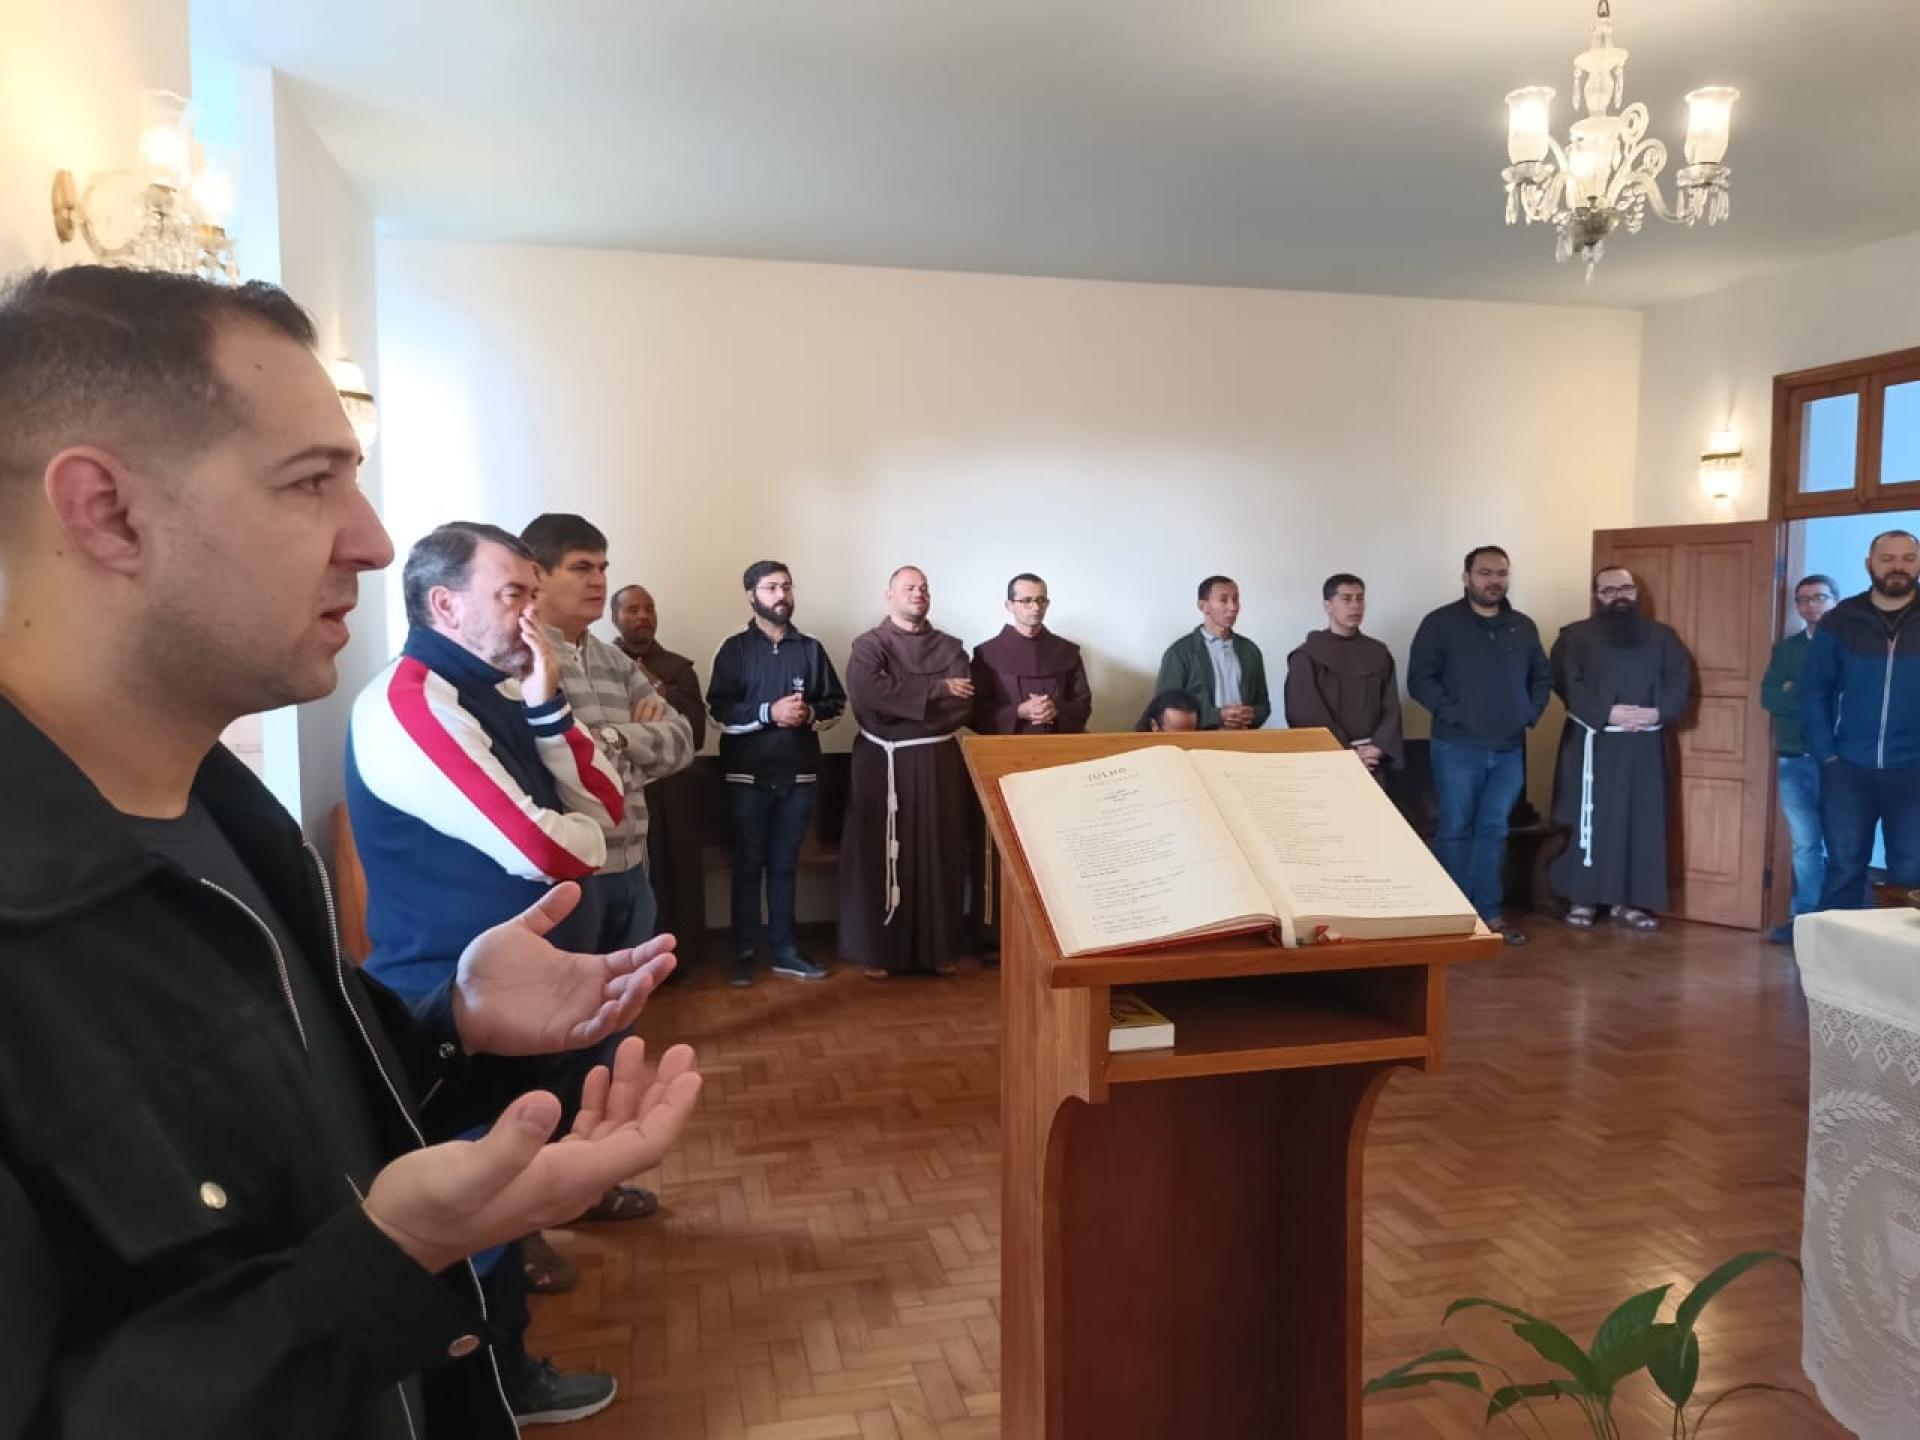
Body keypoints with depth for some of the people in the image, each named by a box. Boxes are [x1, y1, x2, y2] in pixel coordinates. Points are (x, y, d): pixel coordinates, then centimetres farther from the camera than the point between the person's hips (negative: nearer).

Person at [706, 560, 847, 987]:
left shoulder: (811, 648, 7)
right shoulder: (735, 649, 0)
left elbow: (836, 703, 9)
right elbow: (720, 712, -8)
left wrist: (810, 713, -11)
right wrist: (769, 712, -19)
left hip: (799, 775, 2)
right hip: (748, 776, -2)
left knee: (785, 865, 11)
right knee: (748, 865, 5)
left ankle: (785, 951, 19)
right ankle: (744, 954, 12)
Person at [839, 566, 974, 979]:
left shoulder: (951, 648, 9)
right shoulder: (869, 645, 0)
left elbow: (963, 706, -6)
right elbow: (866, 692, -20)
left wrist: (900, 702, -13)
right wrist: (936, 689, -15)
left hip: (940, 763, 3)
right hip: (884, 764, -2)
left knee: (939, 855, 6)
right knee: (880, 855, 1)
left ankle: (938, 947, 17)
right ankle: (876, 949, 10)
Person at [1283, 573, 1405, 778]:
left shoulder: (1379, 654, 10)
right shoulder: (1306, 657, -3)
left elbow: (1391, 709, 5)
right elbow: (1307, 716, -9)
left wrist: (1379, 747, -11)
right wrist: (1346, 753, -14)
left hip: (1372, 764, 3)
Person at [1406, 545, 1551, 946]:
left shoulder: (1523, 627, 12)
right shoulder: (1440, 623, -4)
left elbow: (1541, 676, 20)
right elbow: (1419, 678, -9)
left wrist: (1532, 713, 5)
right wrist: (1452, 713, -16)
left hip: (1509, 750, 5)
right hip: (1458, 748, -5)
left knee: (1494, 831, 9)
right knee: (1456, 831, 1)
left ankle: (1489, 912, 17)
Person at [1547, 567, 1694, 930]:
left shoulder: (1661, 637, 14)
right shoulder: (1576, 636, 2)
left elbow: (1681, 681, 5)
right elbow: (1566, 684, -10)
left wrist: (1658, 712, -13)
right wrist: (1608, 712, -20)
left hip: (1644, 746, 4)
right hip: (1592, 742, -3)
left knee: (1642, 823, 4)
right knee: (1588, 820, -2)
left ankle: (1627, 901, 12)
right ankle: (1581, 899, 5)